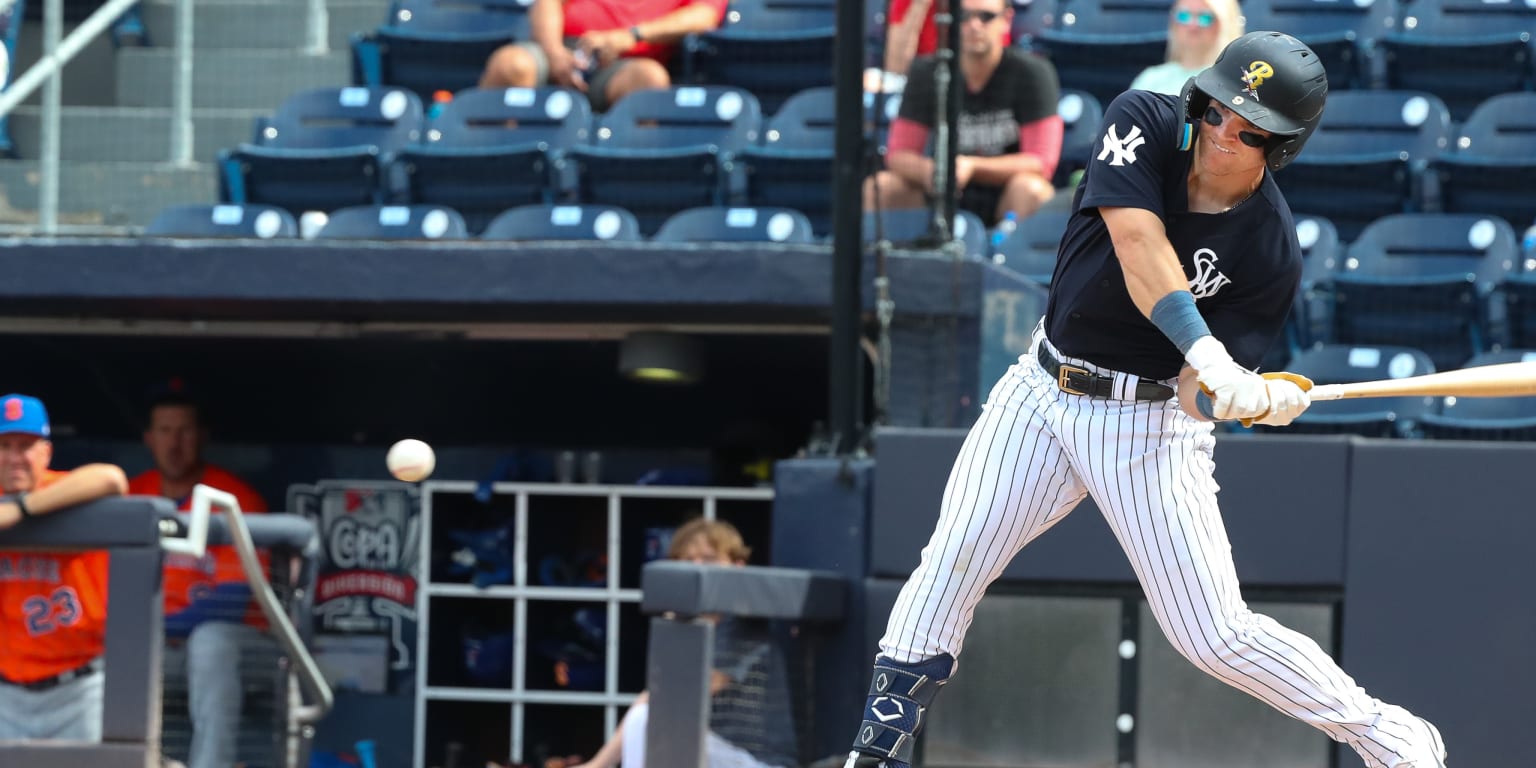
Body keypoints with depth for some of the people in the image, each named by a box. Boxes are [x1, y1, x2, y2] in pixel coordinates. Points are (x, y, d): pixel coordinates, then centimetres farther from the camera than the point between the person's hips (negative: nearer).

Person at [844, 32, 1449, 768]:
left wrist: (1262, 398, -41)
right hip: (1044, 393, 3)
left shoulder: (1271, 253, -17)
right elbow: (1138, 245, -29)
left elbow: (1200, 395, -18)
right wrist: (1208, 355, -41)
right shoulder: (1143, 122, -13)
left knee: (1216, 636, -5)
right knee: (950, 563, -10)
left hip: (1152, 424, -3)